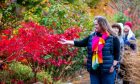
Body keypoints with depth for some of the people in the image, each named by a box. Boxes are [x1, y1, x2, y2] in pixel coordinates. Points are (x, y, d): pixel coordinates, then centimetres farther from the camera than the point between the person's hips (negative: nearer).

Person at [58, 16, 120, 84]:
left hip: (107, 70, -5)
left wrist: (113, 66, -9)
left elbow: (117, 53, -3)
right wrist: (67, 42, -1)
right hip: (94, 69, 5)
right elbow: (81, 43, 7)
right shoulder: (92, 37, 9)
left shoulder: (112, 38, -5)